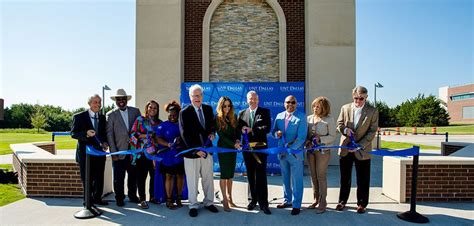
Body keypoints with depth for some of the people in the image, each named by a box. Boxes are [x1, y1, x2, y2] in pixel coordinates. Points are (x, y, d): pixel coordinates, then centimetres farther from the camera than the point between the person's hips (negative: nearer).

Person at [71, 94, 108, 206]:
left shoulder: (103, 118, 9)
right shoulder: (79, 117, -5)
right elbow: (73, 133, -8)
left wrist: (105, 142, -3)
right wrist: (86, 134, -26)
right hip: (85, 153, -4)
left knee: (99, 178, 12)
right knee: (87, 179, 7)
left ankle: (97, 198, 29)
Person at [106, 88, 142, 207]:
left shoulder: (135, 111, 6)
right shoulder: (111, 115, 0)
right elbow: (109, 134, -3)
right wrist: (113, 152, -9)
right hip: (119, 151, -2)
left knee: (133, 175, 13)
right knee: (118, 177, 5)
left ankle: (132, 195, 29)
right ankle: (119, 198, 21)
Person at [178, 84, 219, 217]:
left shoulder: (208, 109, 5)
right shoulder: (184, 112, -9)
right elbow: (185, 134, -12)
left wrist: (212, 133, -3)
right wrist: (195, 150, -18)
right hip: (191, 151, -4)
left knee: (208, 179, 14)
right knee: (192, 181, 7)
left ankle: (208, 202, 30)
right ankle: (193, 205, 23)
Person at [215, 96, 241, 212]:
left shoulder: (233, 117, 5)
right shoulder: (217, 118, -8)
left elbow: (237, 131, 8)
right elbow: (221, 135, -13)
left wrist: (238, 140, -12)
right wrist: (233, 144, -21)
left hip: (233, 148, 4)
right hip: (223, 148, -4)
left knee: (230, 174, 10)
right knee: (224, 174, 0)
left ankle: (229, 198, 20)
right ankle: (225, 200, 8)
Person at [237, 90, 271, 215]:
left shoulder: (265, 112, 2)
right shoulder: (242, 113, 11)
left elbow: (267, 128, -10)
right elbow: (238, 128, 6)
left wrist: (252, 130, -17)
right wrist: (241, 129, -16)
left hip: (260, 147, -3)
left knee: (261, 176, -2)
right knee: (250, 175, 11)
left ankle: (263, 203, 5)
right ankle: (253, 199, 24)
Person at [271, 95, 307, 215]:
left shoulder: (301, 117, -7)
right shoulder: (279, 116, 9)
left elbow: (301, 137, -14)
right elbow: (273, 131, 12)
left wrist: (290, 148, -20)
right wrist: (276, 133, -11)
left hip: (295, 153, -5)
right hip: (282, 153, 5)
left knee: (296, 181, 3)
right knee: (285, 179, 16)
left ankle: (296, 205, 15)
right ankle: (287, 200, 31)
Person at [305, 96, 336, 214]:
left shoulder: (329, 119, -6)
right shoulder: (309, 118, 7)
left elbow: (332, 137, -6)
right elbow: (306, 133, 12)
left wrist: (320, 139, -19)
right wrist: (307, 141, -8)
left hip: (323, 151, -4)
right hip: (311, 150, 4)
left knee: (321, 176, 0)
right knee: (313, 176, 10)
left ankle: (322, 202, 12)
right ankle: (315, 199, 23)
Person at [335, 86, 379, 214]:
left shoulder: (372, 112, -4)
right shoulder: (345, 108, 4)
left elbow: (372, 131, -7)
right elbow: (339, 124, 8)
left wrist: (359, 145, -16)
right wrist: (345, 130, -15)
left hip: (362, 150, -2)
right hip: (345, 148, 2)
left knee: (363, 179, 8)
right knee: (345, 177, 13)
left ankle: (362, 204, 23)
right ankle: (342, 201, 27)